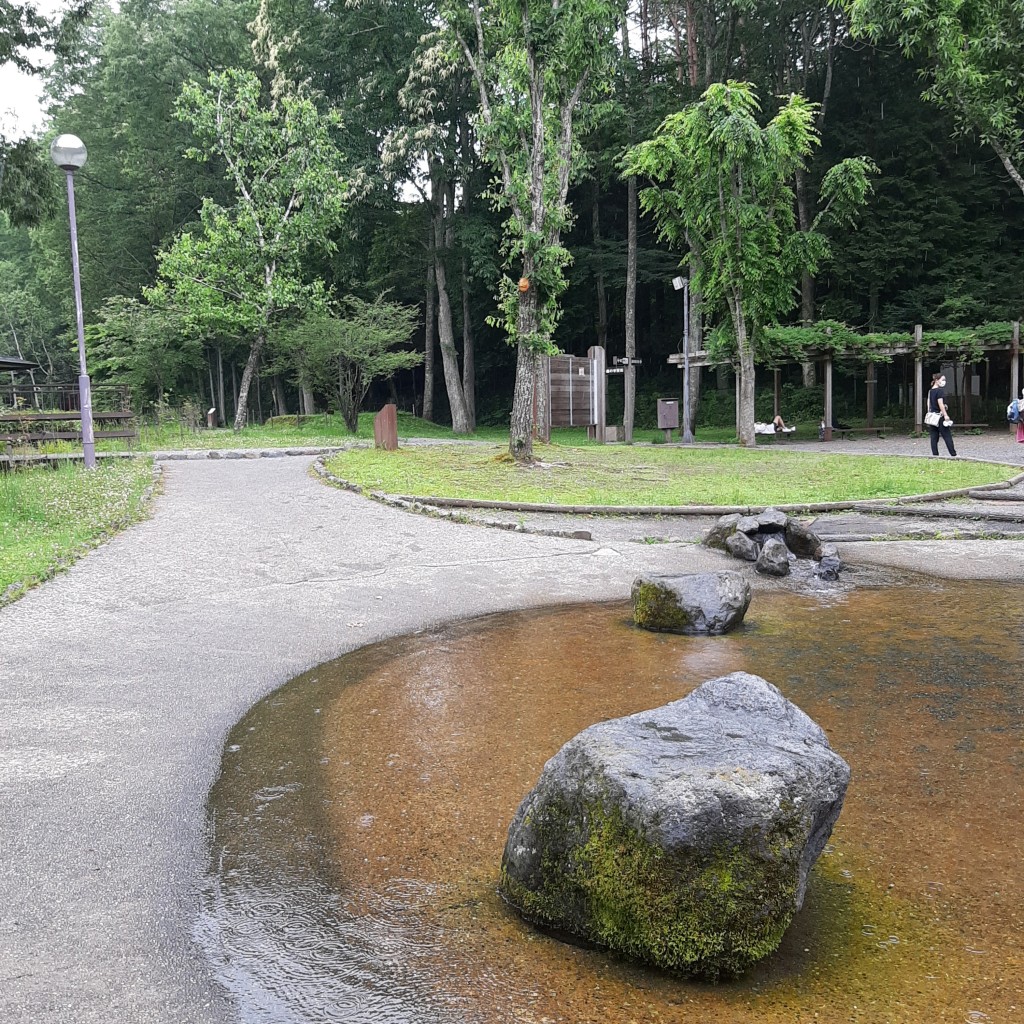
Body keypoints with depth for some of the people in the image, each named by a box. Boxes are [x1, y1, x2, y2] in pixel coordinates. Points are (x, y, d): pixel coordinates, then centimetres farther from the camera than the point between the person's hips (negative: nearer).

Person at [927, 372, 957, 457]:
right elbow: (940, 404, -17)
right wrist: (946, 415, -17)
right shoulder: (940, 391, -11)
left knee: (934, 437, 6)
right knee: (947, 436, -1)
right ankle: (954, 455, 2)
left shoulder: (930, 391, 11)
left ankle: (935, 455, 5)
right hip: (940, 416, -7)